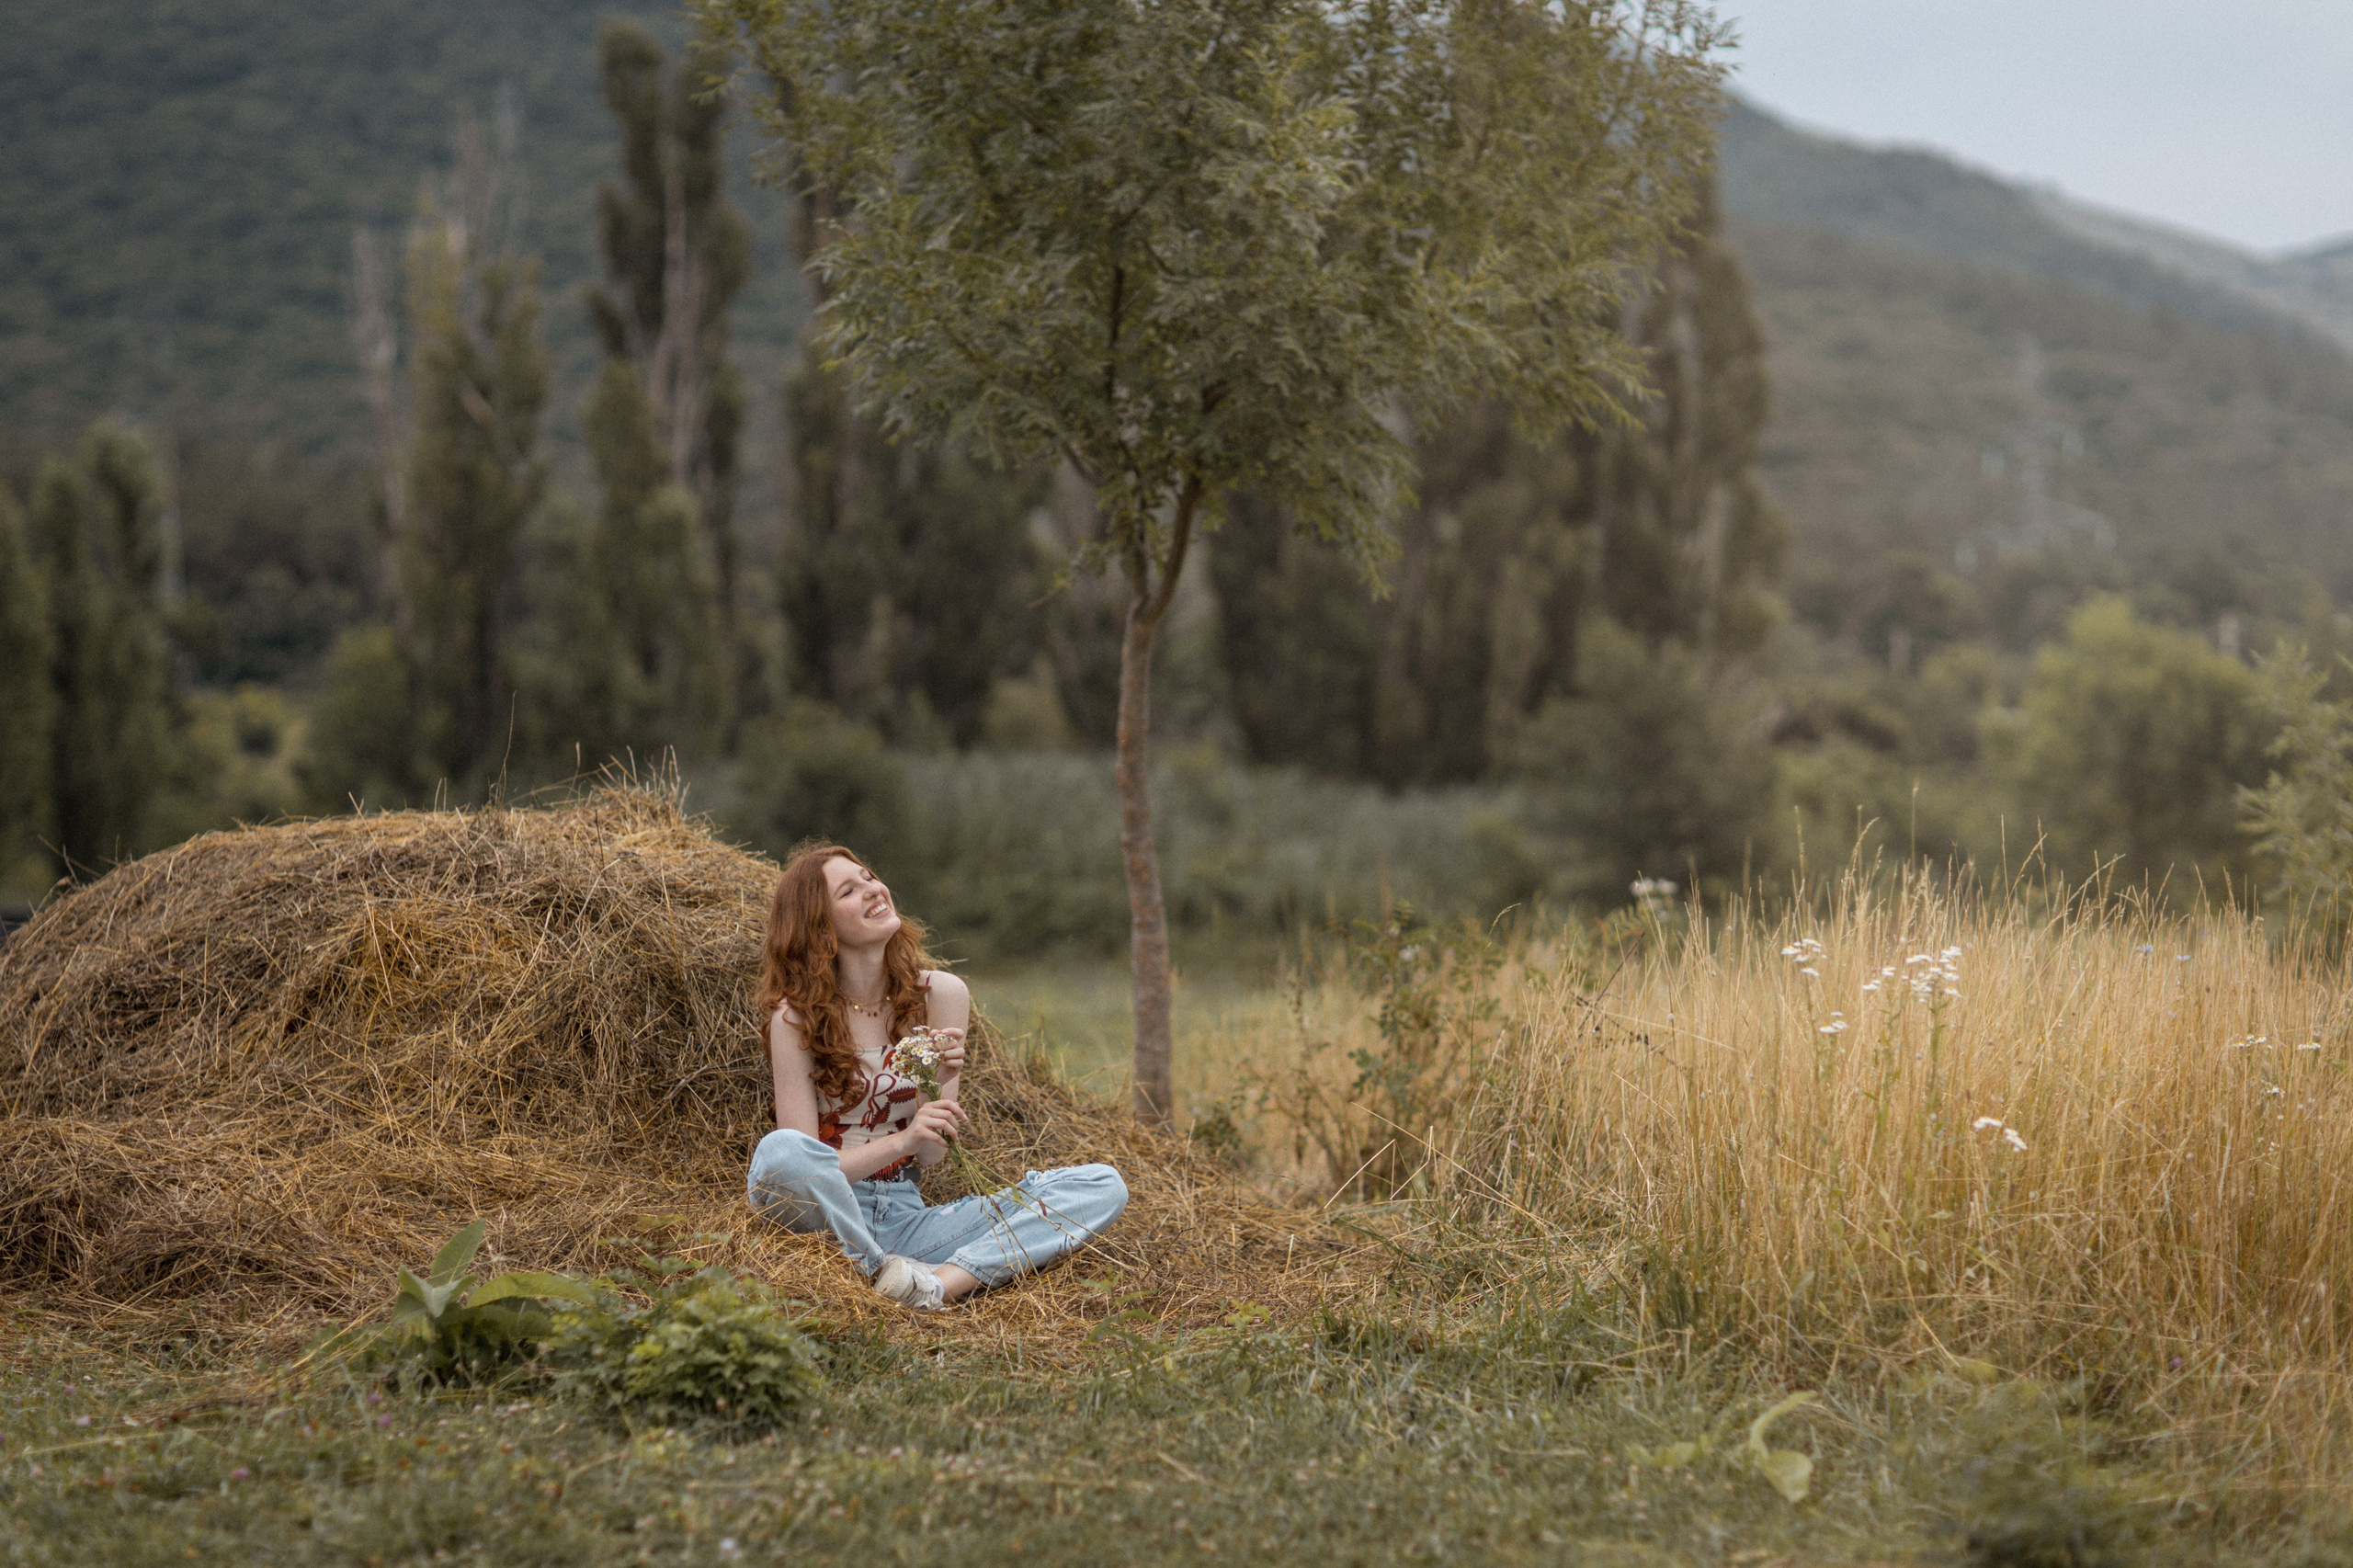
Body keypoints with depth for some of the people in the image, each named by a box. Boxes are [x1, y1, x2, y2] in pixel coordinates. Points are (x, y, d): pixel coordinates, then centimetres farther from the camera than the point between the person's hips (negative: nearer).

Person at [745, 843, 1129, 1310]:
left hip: (905, 1219, 5)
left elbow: (932, 1157, 2)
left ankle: (946, 1280, -30)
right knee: (779, 1151, -40)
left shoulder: (941, 995, 3)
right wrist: (901, 1140, -25)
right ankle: (886, 1275, -19)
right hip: (824, 1220, -4)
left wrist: (933, 1086, -18)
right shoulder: (796, 1017, -7)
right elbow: (802, 1164, -11)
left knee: (1103, 1185, -10)